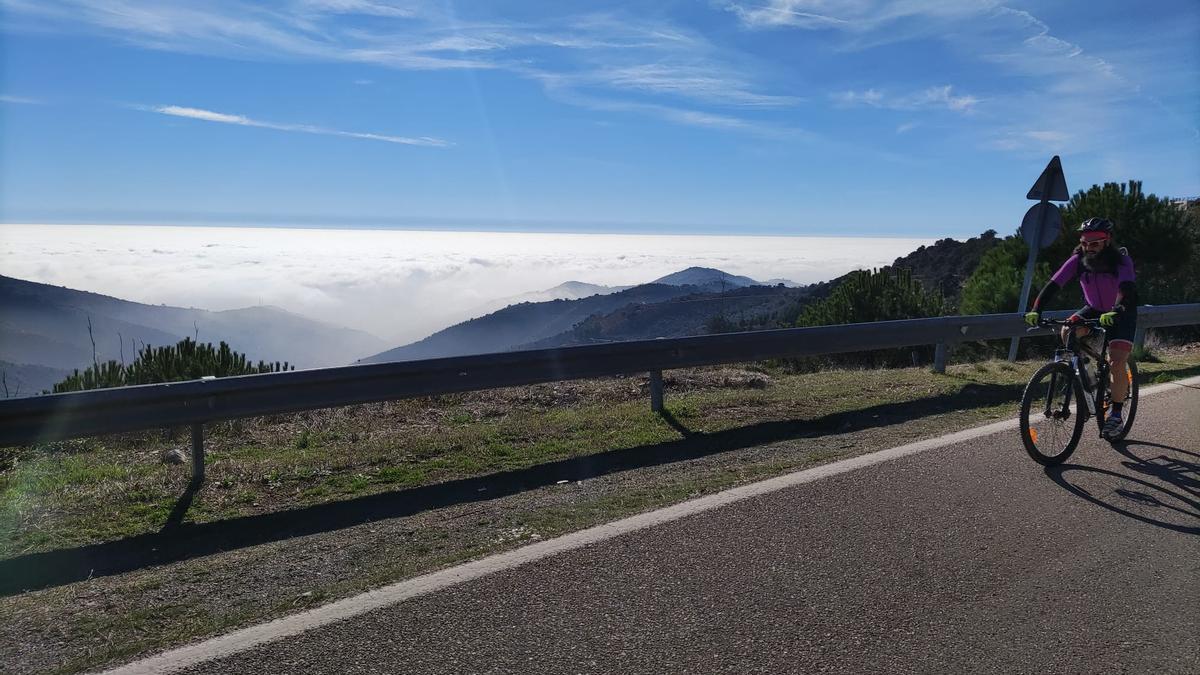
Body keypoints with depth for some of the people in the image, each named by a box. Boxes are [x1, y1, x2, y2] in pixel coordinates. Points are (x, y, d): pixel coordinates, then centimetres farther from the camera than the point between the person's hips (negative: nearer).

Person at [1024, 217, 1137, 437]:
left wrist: (1115, 312, -61)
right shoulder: (1078, 259, -18)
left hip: (1121, 314, -4)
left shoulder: (1121, 260, -26)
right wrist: (1036, 310, -42)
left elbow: (1126, 289, -42)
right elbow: (1054, 284, -27)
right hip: (1094, 309, 4)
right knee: (1068, 332, -27)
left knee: (1117, 365, -17)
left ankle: (1116, 414, -2)